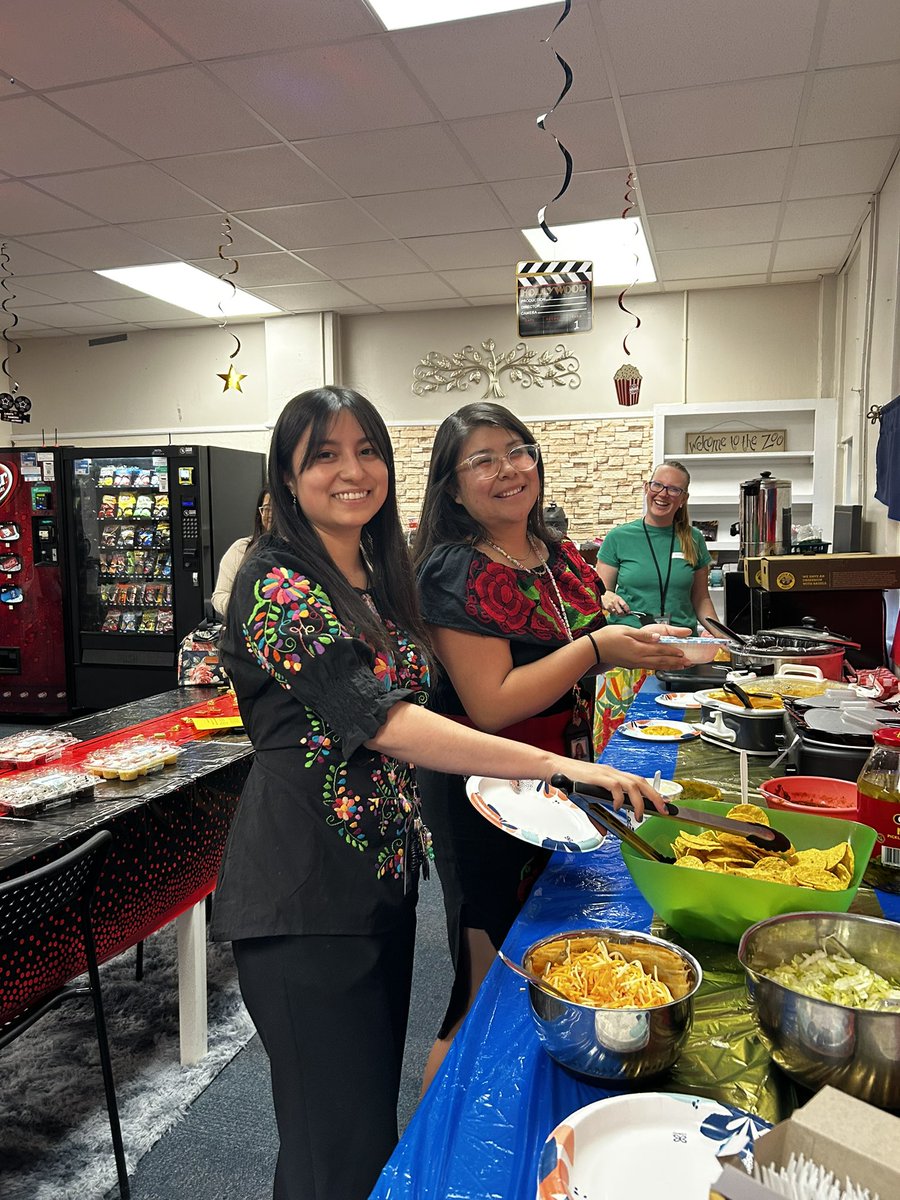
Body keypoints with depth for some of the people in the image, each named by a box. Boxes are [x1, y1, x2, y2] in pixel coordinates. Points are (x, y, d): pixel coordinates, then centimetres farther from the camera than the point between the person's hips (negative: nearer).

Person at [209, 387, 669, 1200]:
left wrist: (477, 781, 2)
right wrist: (555, 764, -31)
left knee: (376, 1096, 23)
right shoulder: (277, 583, -18)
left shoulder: (377, 576, 8)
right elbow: (383, 722, -27)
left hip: (383, 872, 8)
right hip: (306, 889, -8)